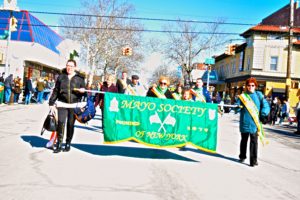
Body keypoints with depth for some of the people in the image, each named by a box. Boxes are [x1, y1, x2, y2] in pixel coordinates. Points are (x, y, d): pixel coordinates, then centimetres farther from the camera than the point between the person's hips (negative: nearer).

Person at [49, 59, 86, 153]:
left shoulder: (79, 78, 7)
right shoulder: (61, 77, 10)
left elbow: (84, 90, 11)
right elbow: (56, 91, 13)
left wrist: (82, 91, -13)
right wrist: (51, 102, 10)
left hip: (74, 104, 0)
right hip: (62, 103, 0)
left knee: (71, 124, 6)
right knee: (61, 122, -12)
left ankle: (68, 144, 19)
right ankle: (59, 144, -3)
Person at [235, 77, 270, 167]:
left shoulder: (259, 95, 3)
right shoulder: (242, 96, 4)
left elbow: (266, 106, 0)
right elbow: (237, 107, -2)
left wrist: (263, 114, -14)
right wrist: (238, 107, -24)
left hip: (255, 122, -1)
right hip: (245, 122, 1)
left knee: (254, 141, -3)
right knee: (244, 140, 16)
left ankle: (253, 160, 4)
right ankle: (242, 156, 32)